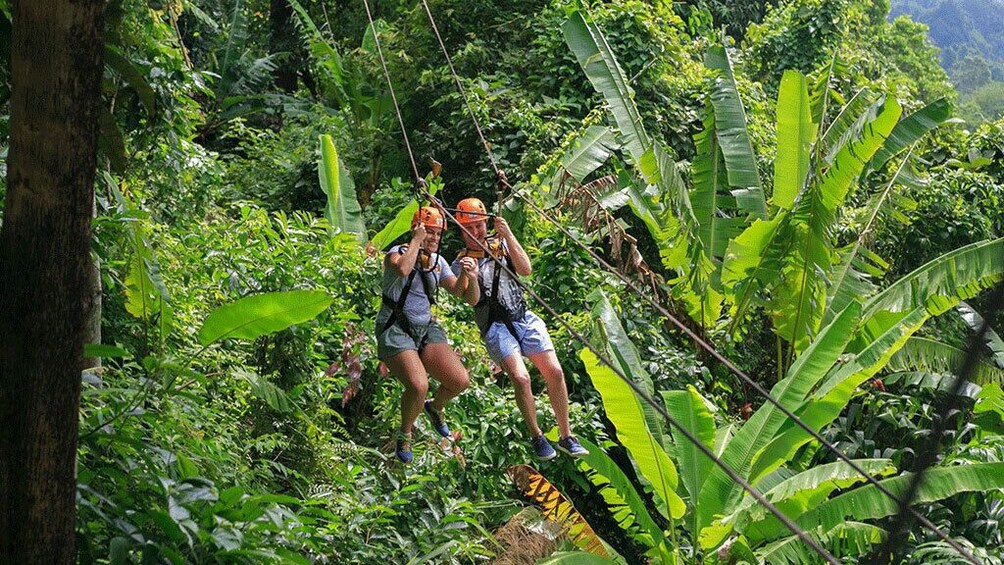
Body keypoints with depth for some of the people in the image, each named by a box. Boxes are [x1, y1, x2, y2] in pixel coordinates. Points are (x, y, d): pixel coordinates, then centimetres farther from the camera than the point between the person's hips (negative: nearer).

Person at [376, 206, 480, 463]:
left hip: (427, 329, 6)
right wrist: (416, 240, -20)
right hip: (396, 331, -6)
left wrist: (471, 278, -11)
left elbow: (470, 299, 9)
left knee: (460, 380, -13)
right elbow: (402, 270, -33)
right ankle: (405, 434, 2)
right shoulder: (397, 253, -6)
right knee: (418, 386, -28)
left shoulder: (438, 263, 11)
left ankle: (435, 407, 22)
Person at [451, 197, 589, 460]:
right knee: (520, 378, -23)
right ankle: (537, 438, -5)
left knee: (555, 372, -8)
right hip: (496, 327, -3)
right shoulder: (460, 263, 2)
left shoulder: (502, 245, 11)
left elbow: (525, 269, -6)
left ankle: (567, 437, 4)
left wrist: (508, 235, -15)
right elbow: (472, 300, -11)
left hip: (525, 319, 3)